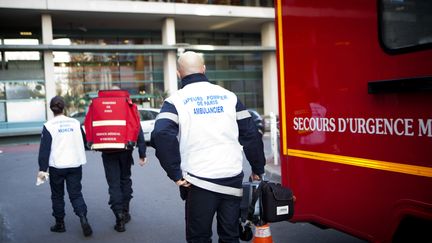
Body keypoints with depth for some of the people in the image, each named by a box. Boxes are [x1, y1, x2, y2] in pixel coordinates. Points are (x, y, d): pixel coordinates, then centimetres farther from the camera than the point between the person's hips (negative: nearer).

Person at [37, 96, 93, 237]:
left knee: (57, 196, 14)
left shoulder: (49, 126, -8)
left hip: (56, 167, -2)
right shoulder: (75, 123, 1)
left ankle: (60, 224, 21)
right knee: (76, 194, 7)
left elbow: (44, 149, -9)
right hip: (75, 165, 2)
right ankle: (83, 218, -13)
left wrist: (42, 169, -7)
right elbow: (83, 142, 12)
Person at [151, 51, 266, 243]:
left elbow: (161, 135, -16)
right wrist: (258, 170, 15)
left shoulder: (176, 100, 0)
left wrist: (175, 175, -11)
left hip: (200, 182, -3)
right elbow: (251, 134, 7)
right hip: (233, 180, 3)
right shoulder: (228, 96, 9)